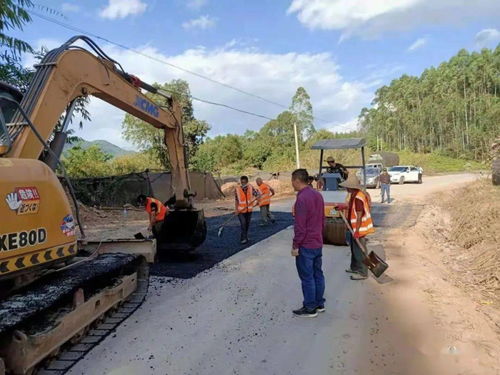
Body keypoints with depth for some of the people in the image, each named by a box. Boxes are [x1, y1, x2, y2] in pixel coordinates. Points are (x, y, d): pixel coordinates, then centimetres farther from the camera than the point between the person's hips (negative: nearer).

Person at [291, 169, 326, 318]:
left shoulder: (302, 198, -21)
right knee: (318, 274, 16)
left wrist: (295, 246, -14)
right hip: (318, 243, 9)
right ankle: (319, 304, 27)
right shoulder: (318, 195, 7)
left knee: (307, 277, 2)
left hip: (305, 245, -9)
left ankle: (310, 308, 13)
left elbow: (300, 226, -21)